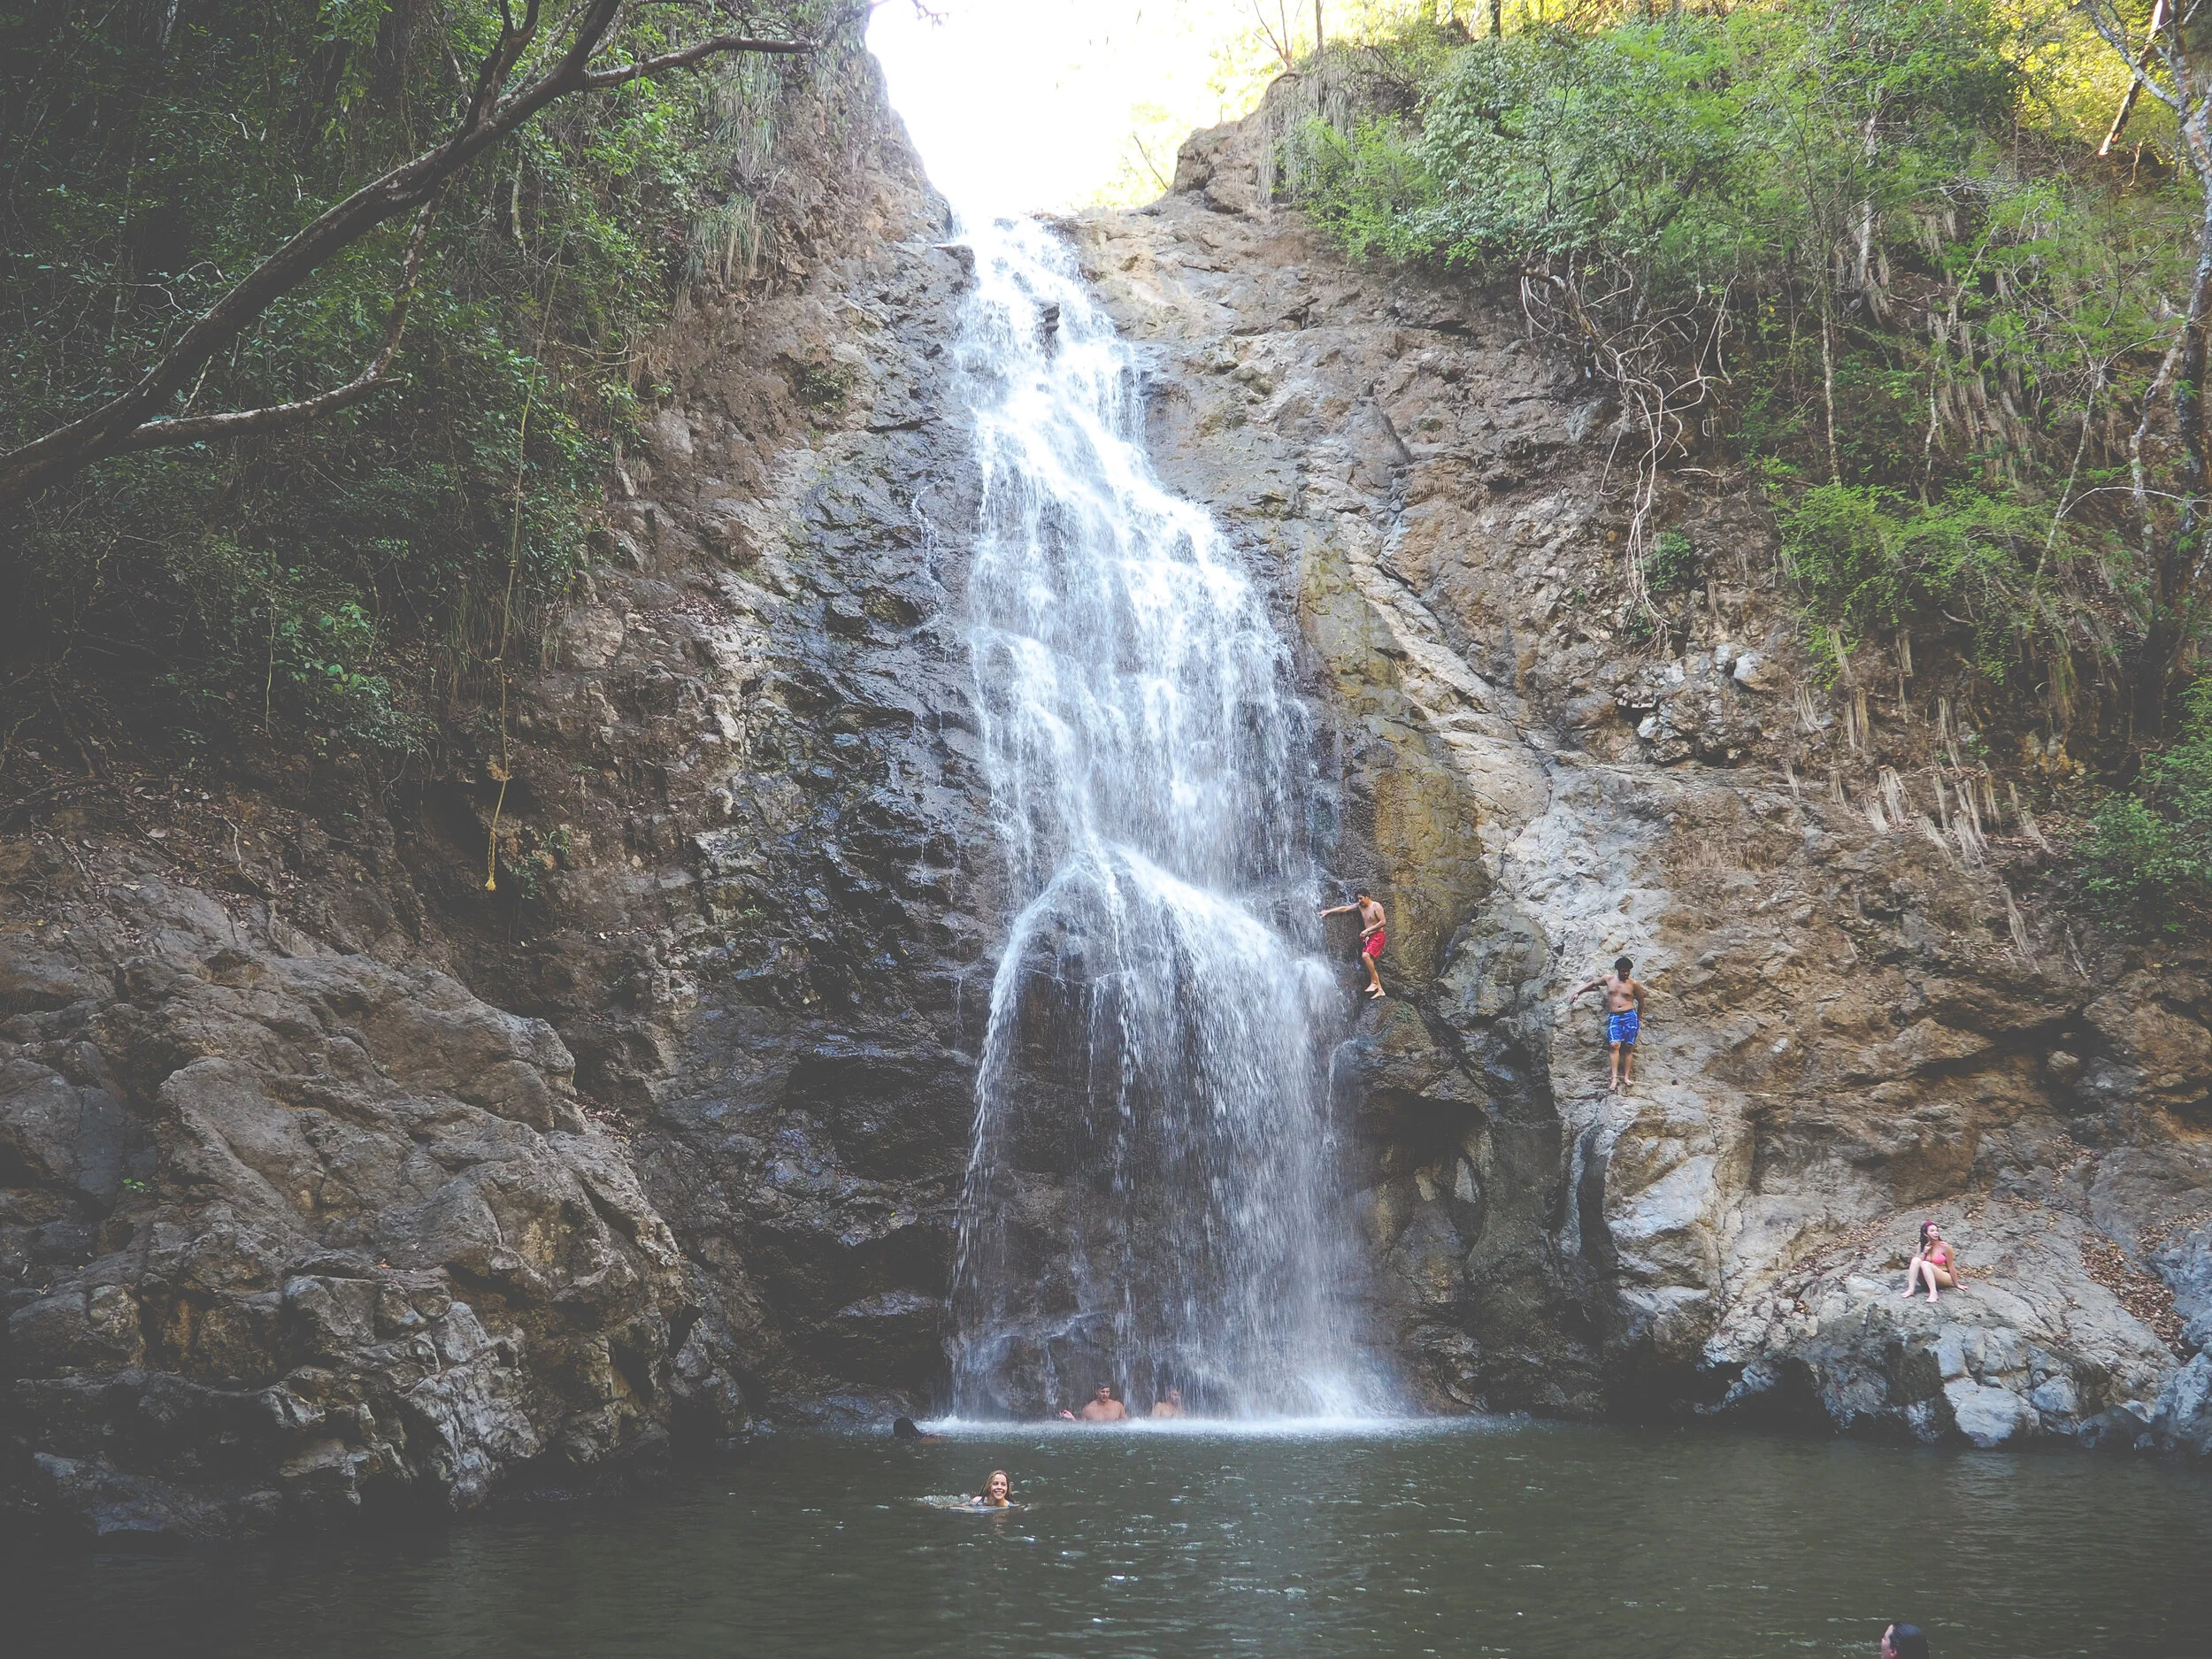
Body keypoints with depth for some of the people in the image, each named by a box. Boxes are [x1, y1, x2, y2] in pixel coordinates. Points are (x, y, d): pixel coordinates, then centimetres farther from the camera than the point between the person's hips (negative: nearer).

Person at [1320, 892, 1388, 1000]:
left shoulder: (1376, 906, -11)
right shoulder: (1360, 906, 9)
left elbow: (1383, 922, -16)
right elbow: (1344, 908, 13)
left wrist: (1367, 930, -17)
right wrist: (1328, 911, 11)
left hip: (1377, 936, -8)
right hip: (1367, 938, 8)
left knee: (1366, 955, -29)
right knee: (1369, 964, -2)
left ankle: (1374, 982, -21)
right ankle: (1379, 990, 1)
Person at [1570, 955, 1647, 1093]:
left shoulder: (1634, 984, 3)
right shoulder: (1608, 979, 7)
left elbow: (1641, 1001, 15)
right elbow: (1592, 983, 23)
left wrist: (1639, 1018, 21)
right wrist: (1578, 992, 21)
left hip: (1630, 1015, 0)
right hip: (1614, 1016, 0)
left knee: (1629, 1046, -3)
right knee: (1615, 1045, -15)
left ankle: (1627, 1077, 0)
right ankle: (1615, 1078, -20)